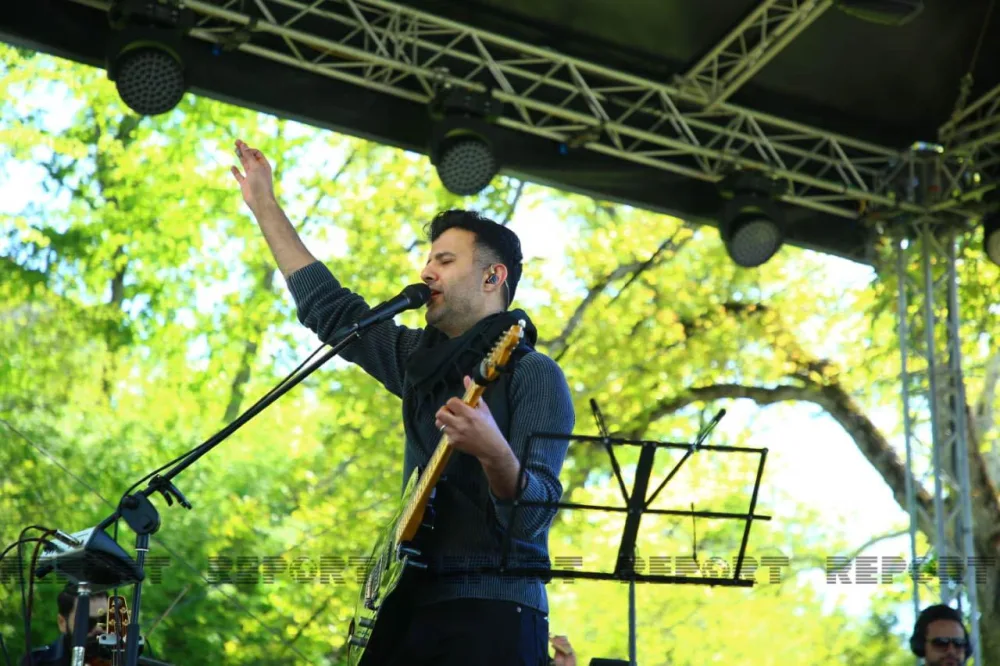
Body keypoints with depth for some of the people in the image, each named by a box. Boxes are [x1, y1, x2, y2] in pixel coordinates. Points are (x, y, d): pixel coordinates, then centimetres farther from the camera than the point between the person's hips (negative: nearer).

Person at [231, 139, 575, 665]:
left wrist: (494, 452, -36)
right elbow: (329, 308, 26)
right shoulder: (418, 361, 16)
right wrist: (264, 205, 28)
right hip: (413, 609, 7)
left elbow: (531, 517, -16)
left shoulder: (534, 376, -6)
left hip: (491, 615, -6)